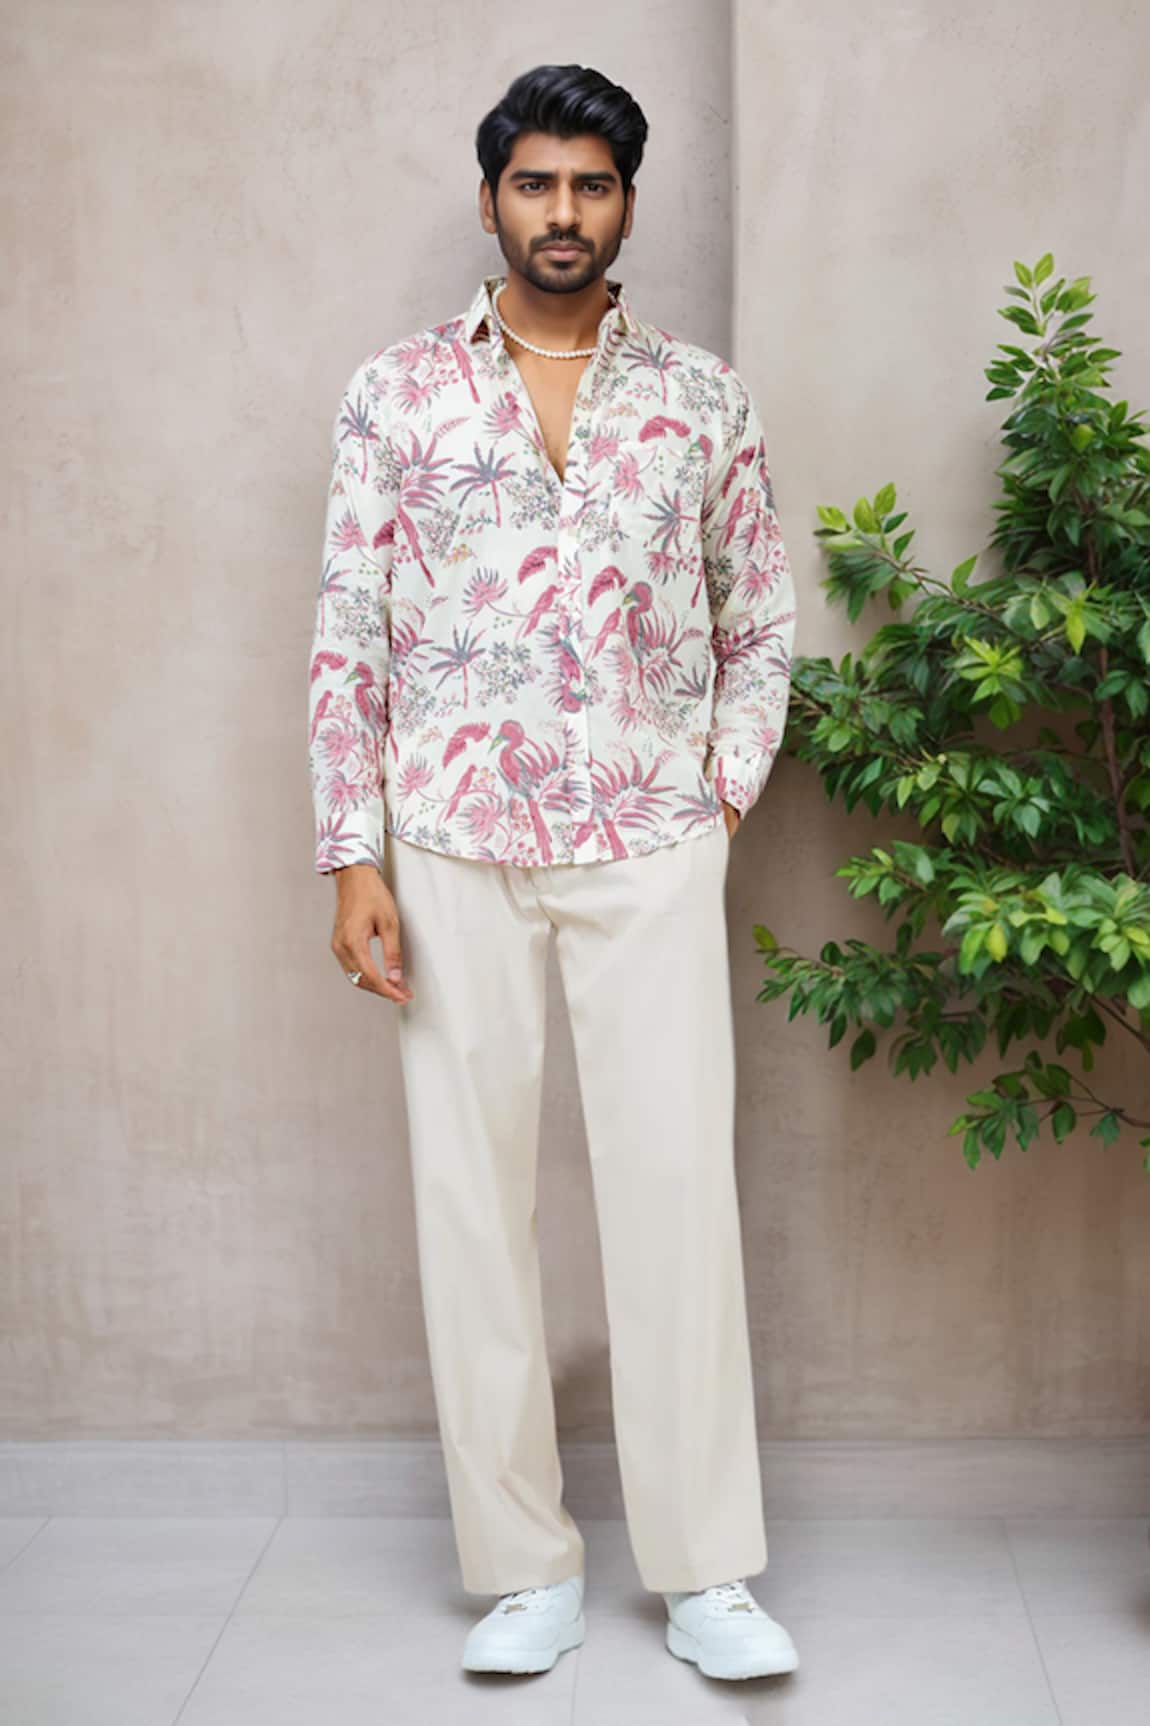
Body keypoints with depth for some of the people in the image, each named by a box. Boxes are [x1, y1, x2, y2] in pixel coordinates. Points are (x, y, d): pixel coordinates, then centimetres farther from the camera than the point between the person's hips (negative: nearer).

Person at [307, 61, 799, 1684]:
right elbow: (347, 635, 3)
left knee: (679, 1194, -2)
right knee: (472, 1197, 3)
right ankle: (527, 1568, 16)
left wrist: (725, 801, 2)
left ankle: (707, 1572, 12)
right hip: (454, 849, 0)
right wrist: (354, 860, -4)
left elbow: (762, 628, 14)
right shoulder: (397, 391, 6)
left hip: (653, 850, 0)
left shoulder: (706, 396, 9)